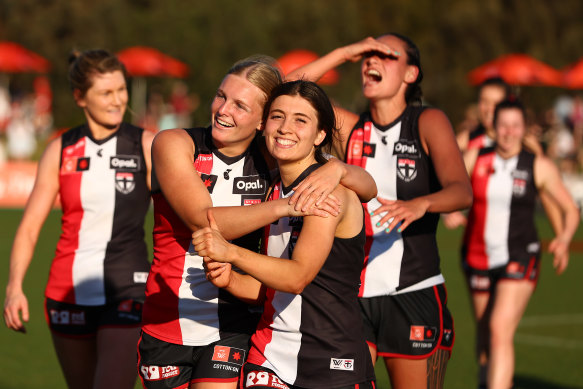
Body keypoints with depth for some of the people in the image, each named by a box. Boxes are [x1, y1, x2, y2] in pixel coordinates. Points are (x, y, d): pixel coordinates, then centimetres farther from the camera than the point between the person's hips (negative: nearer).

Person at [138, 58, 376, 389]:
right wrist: (285, 206, -29)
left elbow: (368, 188, 3)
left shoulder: (270, 157, 0)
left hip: (232, 330, 0)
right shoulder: (174, 144, -6)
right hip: (166, 323, 0)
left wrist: (338, 169, -20)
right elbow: (202, 221, -21)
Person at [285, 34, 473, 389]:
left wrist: (419, 204, -39)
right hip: (354, 292, 3)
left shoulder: (428, 122, -2)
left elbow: (462, 191, -18)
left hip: (414, 293, -3)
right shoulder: (350, 128, 9)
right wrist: (344, 53, -2)